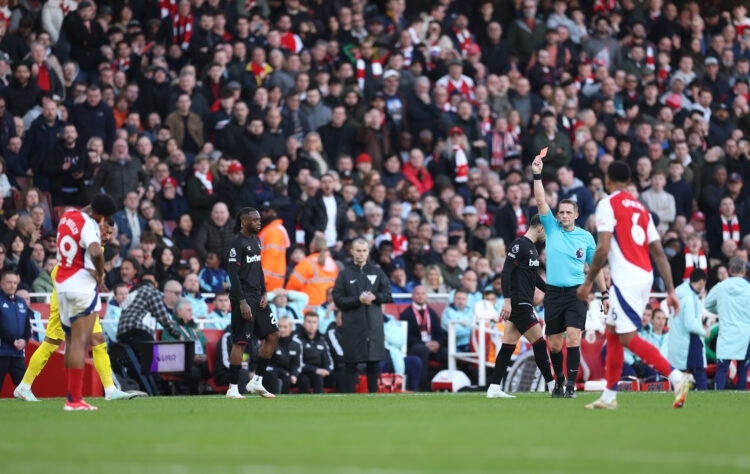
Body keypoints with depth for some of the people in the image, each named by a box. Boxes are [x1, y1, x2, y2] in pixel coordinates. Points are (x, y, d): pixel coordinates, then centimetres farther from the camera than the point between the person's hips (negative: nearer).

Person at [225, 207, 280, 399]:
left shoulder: (256, 240, 15)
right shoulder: (237, 244, -12)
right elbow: (233, 275, -17)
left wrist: (264, 293, 12)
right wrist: (242, 303, -22)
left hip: (257, 298, 9)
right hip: (243, 299, -9)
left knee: (272, 335, 5)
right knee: (240, 342, -7)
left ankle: (257, 381, 12)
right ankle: (232, 389, -2)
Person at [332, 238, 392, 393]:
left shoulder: (377, 272, 10)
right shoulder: (345, 274, 3)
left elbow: (387, 294, 10)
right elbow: (338, 299, -3)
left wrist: (375, 297, -10)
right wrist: (358, 300, -15)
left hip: (374, 324, 2)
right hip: (352, 324, -2)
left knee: (374, 363, 5)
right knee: (351, 364, -1)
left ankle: (373, 393, 11)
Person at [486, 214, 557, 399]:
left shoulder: (532, 248, 18)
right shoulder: (519, 245, -11)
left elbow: (535, 277, 28)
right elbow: (506, 272, -18)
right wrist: (507, 300, -24)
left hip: (524, 304, 10)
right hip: (518, 304, -10)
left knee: (508, 346, 7)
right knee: (539, 342, -7)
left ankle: (494, 388, 5)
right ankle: (551, 385, -3)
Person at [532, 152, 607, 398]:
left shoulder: (586, 237, 5)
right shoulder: (551, 228, 5)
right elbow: (541, 201, -6)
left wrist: (605, 294, 10)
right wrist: (537, 174, -17)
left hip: (577, 293, -1)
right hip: (553, 293, 1)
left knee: (573, 338, -17)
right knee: (554, 343, 5)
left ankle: (571, 384, -12)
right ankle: (559, 379, 26)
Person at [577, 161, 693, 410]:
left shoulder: (608, 204, -3)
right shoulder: (641, 208, 19)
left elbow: (603, 249, -13)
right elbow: (659, 253, 14)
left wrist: (588, 282, -4)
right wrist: (671, 291, 13)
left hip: (626, 277, -8)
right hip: (645, 276, 8)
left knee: (628, 337, -11)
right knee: (612, 333, 17)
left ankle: (676, 377, -25)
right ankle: (609, 397, 20)